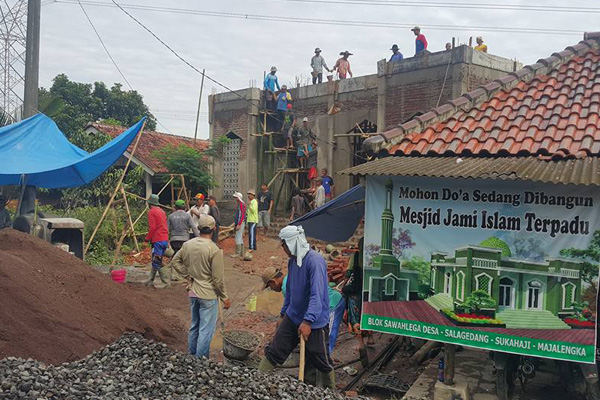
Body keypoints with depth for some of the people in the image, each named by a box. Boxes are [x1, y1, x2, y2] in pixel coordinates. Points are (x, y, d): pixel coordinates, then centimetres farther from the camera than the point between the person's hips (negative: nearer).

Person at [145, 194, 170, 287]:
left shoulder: (151, 212, -7)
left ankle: (166, 282, -12)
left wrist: (147, 238, -4)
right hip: (165, 240, 8)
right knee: (156, 261, 16)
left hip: (157, 240, -8)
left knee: (157, 262, -7)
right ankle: (150, 281, 23)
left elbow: (152, 227, -16)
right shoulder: (162, 211, 18)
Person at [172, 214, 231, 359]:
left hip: (192, 292, 7)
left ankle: (191, 356, 34)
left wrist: (187, 276, 10)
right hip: (208, 294, -7)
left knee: (194, 326, 22)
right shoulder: (215, 250, -20)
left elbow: (176, 261, 9)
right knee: (206, 330, 3)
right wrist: (224, 297, -6)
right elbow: (218, 279, -17)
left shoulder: (187, 244, -3)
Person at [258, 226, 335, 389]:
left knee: (321, 362, 8)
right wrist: (284, 313, 22)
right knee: (273, 352, 6)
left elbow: (317, 295, -30)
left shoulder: (315, 261, -23)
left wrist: (308, 321, -35)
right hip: (293, 317, 7)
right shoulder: (292, 261, 5)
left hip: (315, 322, -7)